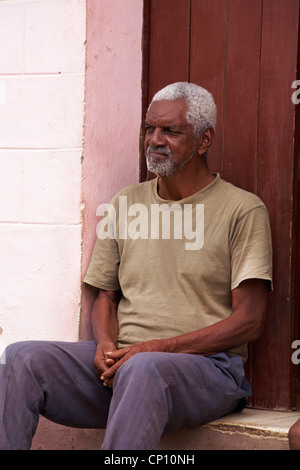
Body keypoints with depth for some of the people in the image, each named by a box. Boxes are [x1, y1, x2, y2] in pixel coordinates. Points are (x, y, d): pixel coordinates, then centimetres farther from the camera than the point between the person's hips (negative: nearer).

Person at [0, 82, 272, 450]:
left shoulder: (242, 210, 1)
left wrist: (160, 347, -15)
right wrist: (106, 345, -4)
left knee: (144, 369, -40)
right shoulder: (124, 205, 18)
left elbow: (249, 320, -6)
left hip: (205, 365, -5)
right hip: (120, 365, 5)